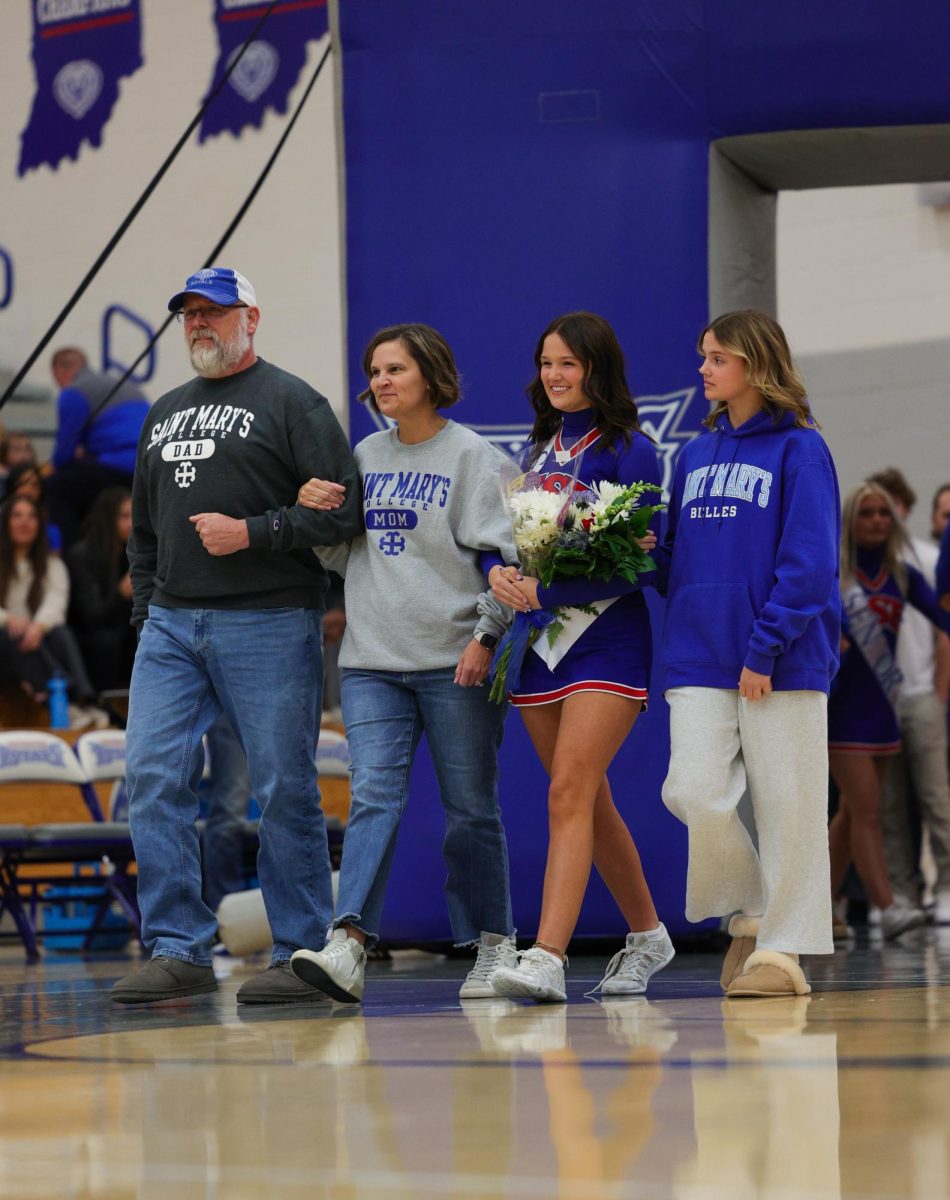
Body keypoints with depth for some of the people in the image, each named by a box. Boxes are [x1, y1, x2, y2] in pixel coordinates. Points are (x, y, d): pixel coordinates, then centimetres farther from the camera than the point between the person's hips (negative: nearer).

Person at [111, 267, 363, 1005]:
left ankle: (302, 953, 5)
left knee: (284, 790, -2)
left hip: (268, 624, -6)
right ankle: (179, 950, -2)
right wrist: (147, 608, 17)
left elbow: (344, 511, -8)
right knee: (153, 778, -5)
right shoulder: (165, 415, 20)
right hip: (171, 624, 6)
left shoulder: (291, 404, 0)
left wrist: (251, 533, -14)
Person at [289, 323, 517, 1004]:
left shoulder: (472, 457, -1)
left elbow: (506, 555, -6)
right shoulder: (366, 456, 15)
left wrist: (486, 636, -15)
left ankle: (494, 946, 17)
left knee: (471, 809, 4)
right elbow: (343, 558, 21)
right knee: (373, 798, -10)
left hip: (455, 664, -4)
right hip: (372, 664, 4)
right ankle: (350, 944, -22)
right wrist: (315, 513, 2)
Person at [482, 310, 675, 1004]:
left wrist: (543, 592, -21)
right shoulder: (541, 450, 16)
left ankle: (547, 959, -24)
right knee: (590, 802, 13)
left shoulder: (628, 451, -5)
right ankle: (647, 934, 28)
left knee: (570, 794, -17)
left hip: (606, 638, -7)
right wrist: (500, 572, -7)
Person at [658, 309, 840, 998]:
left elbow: (809, 562, -10)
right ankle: (748, 914, 14)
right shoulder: (696, 456, 16)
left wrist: (765, 649, -15)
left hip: (784, 660, -5)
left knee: (786, 804, -2)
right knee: (694, 793, -7)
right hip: (701, 659, 5)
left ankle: (783, 948, 6)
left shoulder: (798, 449, -3)